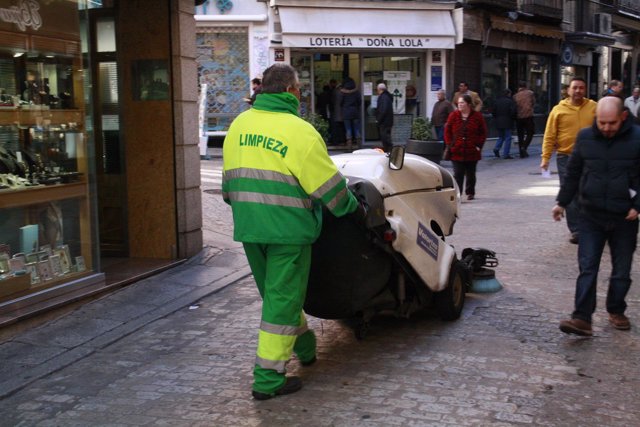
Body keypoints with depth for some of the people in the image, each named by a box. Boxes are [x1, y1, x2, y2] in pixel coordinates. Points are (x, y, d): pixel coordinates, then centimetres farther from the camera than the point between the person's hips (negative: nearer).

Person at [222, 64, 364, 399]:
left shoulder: (239, 124, 7)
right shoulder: (298, 131, -14)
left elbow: (229, 176, 15)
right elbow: (327, 183, -9)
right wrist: (353, 208, 7)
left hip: (248, 229, 7)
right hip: (287, 229, -7)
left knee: (275, 292, 22)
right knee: (283, 300, 2)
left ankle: (305, 347, 42)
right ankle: (268, 379, 5)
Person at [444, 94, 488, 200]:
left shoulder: (477, 116, -2)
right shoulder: (453, 115, 1)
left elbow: (483, 132, 4)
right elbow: (447, 131, 7)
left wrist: (479, 145, -4)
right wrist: (450, 144, -3)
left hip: (472, 151, 0)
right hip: (456, 151, 0)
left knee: (470, 174, 13)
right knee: (457, 174, -6)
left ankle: (470, 193, 30)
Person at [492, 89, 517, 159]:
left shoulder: (497, 101, 6)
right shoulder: (510, 101, -9)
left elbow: (494, 112, 7)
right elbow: (513, 112, -13)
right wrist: (513, 118, 3)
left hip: (498, 122, 5)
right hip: (507, 122, -5)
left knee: (501, 137, 18)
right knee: (507, 138, 1)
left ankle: (496, 148, -4)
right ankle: (506, 154, -3)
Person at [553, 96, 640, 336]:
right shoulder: (585, 137, 0)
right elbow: (573, 173, 10)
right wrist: (562, 202, 10)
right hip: (591, 217, 1)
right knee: (587, 268, -4)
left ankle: (616, 311, 29)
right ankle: (582, 318, -5)